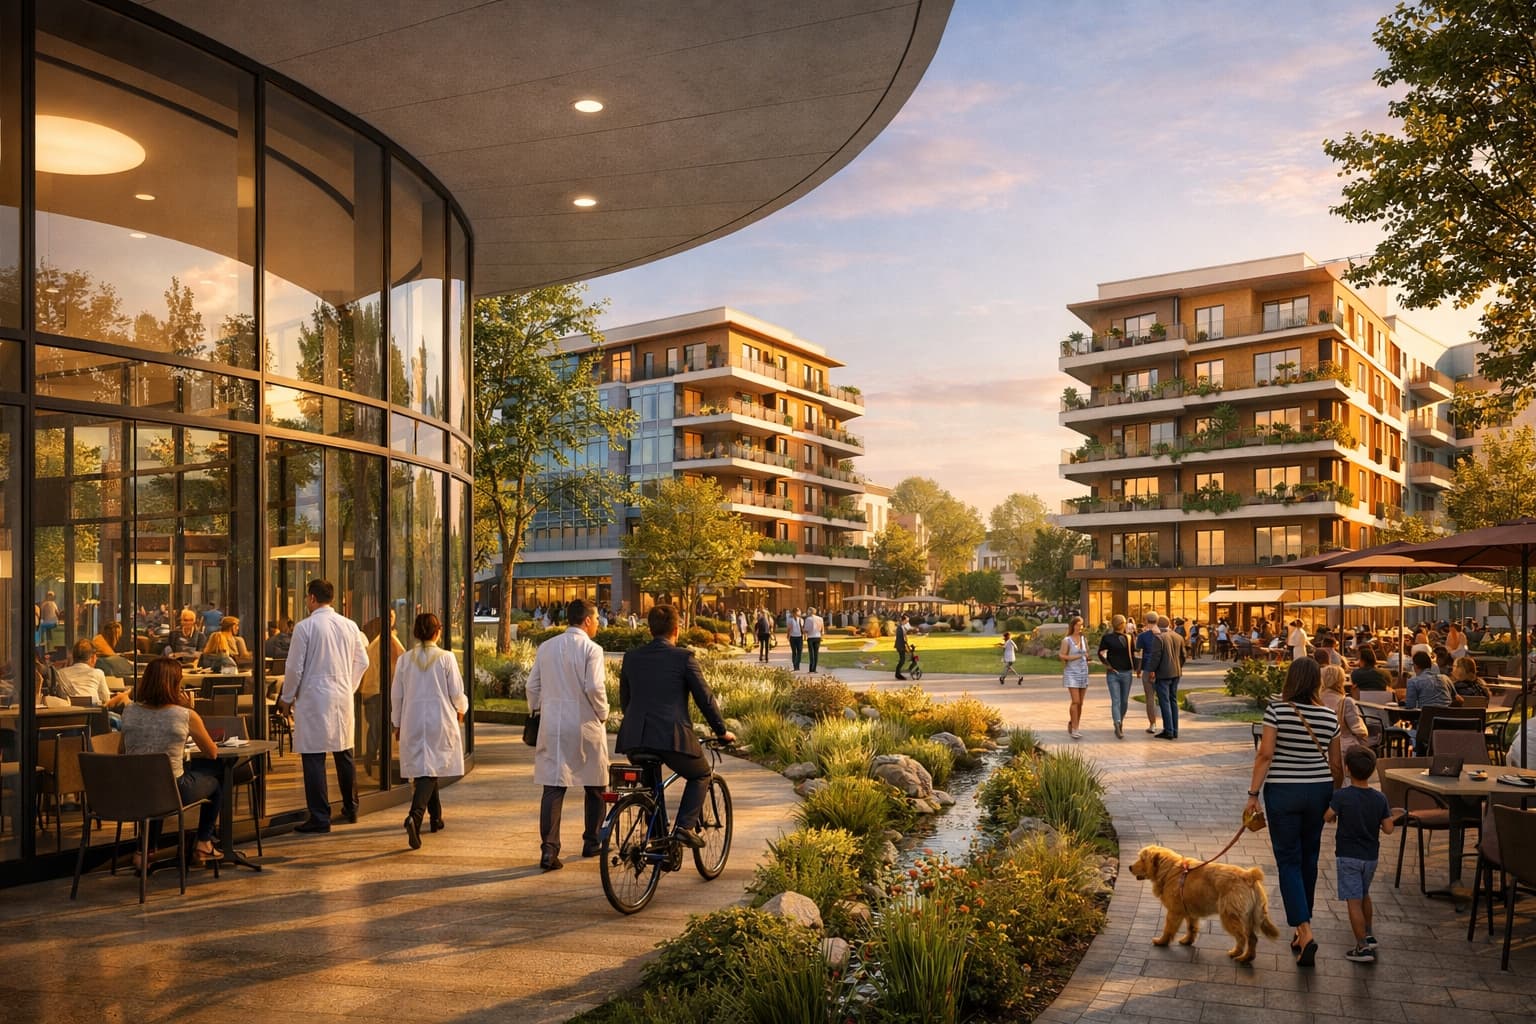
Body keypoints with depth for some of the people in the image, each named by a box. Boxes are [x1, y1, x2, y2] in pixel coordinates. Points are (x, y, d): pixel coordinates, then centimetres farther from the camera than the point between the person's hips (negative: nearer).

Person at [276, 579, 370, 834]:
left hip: (314, 698, -5)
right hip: (343, 698, 5)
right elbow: (362, 662, 11)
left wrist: (287, 698, 4)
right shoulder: (350, 626, 5)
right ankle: (350, 809, 27)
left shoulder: (305, 627, -10)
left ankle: (319, 818, 0)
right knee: (344, 754, 16)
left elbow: (295, 668, -9)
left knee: (314, 758, -1)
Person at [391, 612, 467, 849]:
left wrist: (397, 724, 18)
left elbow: (397, 696, 6)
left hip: (413, 722, 3)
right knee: (431, 771, -3)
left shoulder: (404, 660, 1)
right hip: (440, 721, -3)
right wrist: (461, 709, 18)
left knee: (421, 768, 15)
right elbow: (456, 693, -3)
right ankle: (415, 815, -25)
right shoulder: (446, 658, -7)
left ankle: (436, 818, 27)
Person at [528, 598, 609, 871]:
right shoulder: (590, 649, -9)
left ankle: (548, 849, -7)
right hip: (585, 725, -4)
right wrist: (603, 713, -2)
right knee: (595, 786, 14)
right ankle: (592, 843, 24)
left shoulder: (545, 647, 7)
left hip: (552, 725, 4)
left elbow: (533, 685, 9)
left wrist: (537, 712, 21)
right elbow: (594, 687, -17)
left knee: (553, 788, 2)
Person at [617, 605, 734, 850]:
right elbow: (704, 698, 1)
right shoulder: (684, 657, -2)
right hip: (672, 737, -4)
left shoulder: (631, 657, 11)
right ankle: (685, 826, 3)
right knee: (701, 775, 20)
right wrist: (722, 731, 14)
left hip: (635, 738, 4)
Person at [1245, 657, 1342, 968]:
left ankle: (1305, 931, -13)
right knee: (1308, 860, 16)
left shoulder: (1276, 710, -12)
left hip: (1282, 792, -3)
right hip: (1319, 791, 3)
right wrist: (1338, 798, 21)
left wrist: (1253, 794, -9)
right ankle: (1302, 929, 27)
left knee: (1289, 861, 2)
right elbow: (1335, 764, 6)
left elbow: (1265, 755, -15)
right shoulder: (1329, 717, -2)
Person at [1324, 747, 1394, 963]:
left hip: (1348, 856, -5)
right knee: (1364, 895, 26)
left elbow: (1327, 817, -10)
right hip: (1371, 856, 5)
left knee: (1354, 901, -3)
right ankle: (1368, 935, 38)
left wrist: (1336, 815, 11)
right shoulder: (1380, 799, -5)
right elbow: (1388, 829, -3)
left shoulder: (1341, 796, -17)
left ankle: (1363, 947, -3)